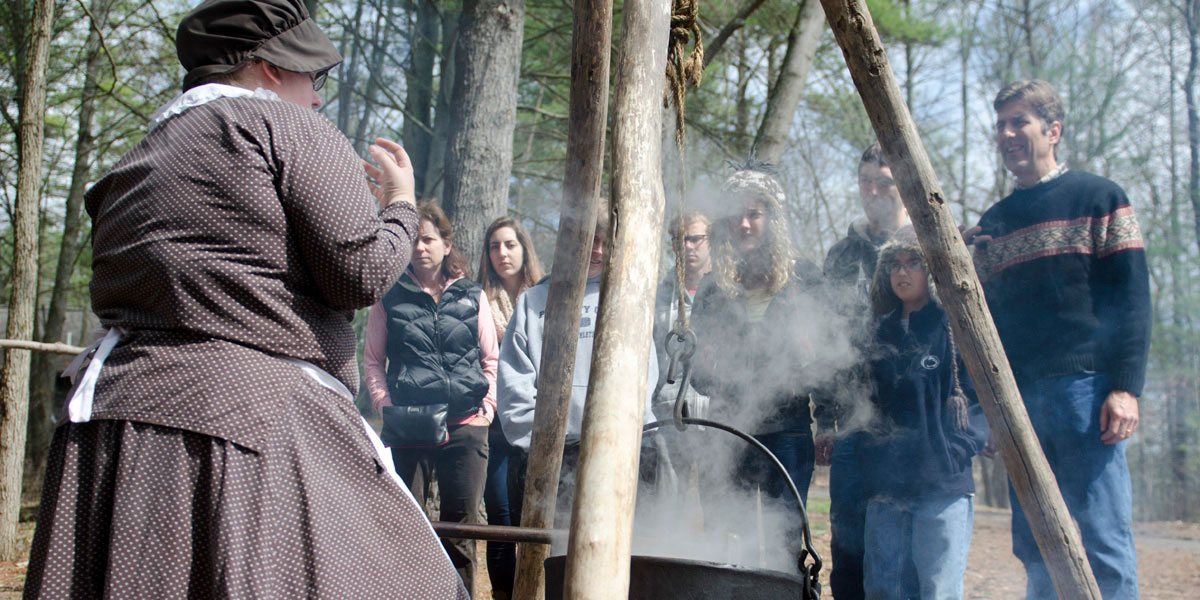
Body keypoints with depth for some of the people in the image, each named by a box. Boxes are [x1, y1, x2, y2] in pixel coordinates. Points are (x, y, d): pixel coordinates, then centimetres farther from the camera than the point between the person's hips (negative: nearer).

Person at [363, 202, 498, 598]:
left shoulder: (472, 296, 10)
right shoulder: (391, 297, 8)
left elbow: (491, 360, 13)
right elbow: (372, 360, 8)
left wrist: (487, 408, 0)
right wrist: (385, 406, -5)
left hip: (465, 427, 1)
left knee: (460, 531, 3)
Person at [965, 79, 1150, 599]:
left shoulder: (1098, 198, 6)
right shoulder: (992, 222, 19)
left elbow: (1132, 297, -1)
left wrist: (1126, 386, -12)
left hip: (1085, 389, -5)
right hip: (1018, 398, 5)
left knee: (1102, 540, -8)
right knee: (1034, 549, 4)